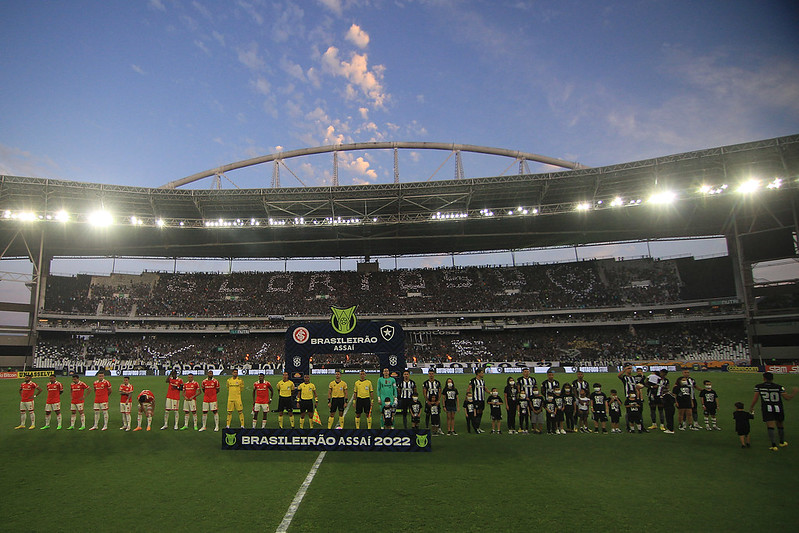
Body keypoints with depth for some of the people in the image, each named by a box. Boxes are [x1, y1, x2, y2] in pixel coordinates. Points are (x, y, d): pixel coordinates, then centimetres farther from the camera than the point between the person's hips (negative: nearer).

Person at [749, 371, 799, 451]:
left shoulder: (758, 387, -3)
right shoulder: (779, 387, -3)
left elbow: (755, 399, -1)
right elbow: (788, 397, -1)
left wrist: (751, 407, 15)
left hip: (767, 409, -2)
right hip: (778, 409, 2)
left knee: (770, 427, -5)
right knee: (780, 426, 21)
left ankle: (774, 445, -17)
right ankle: (782, 442, 39)